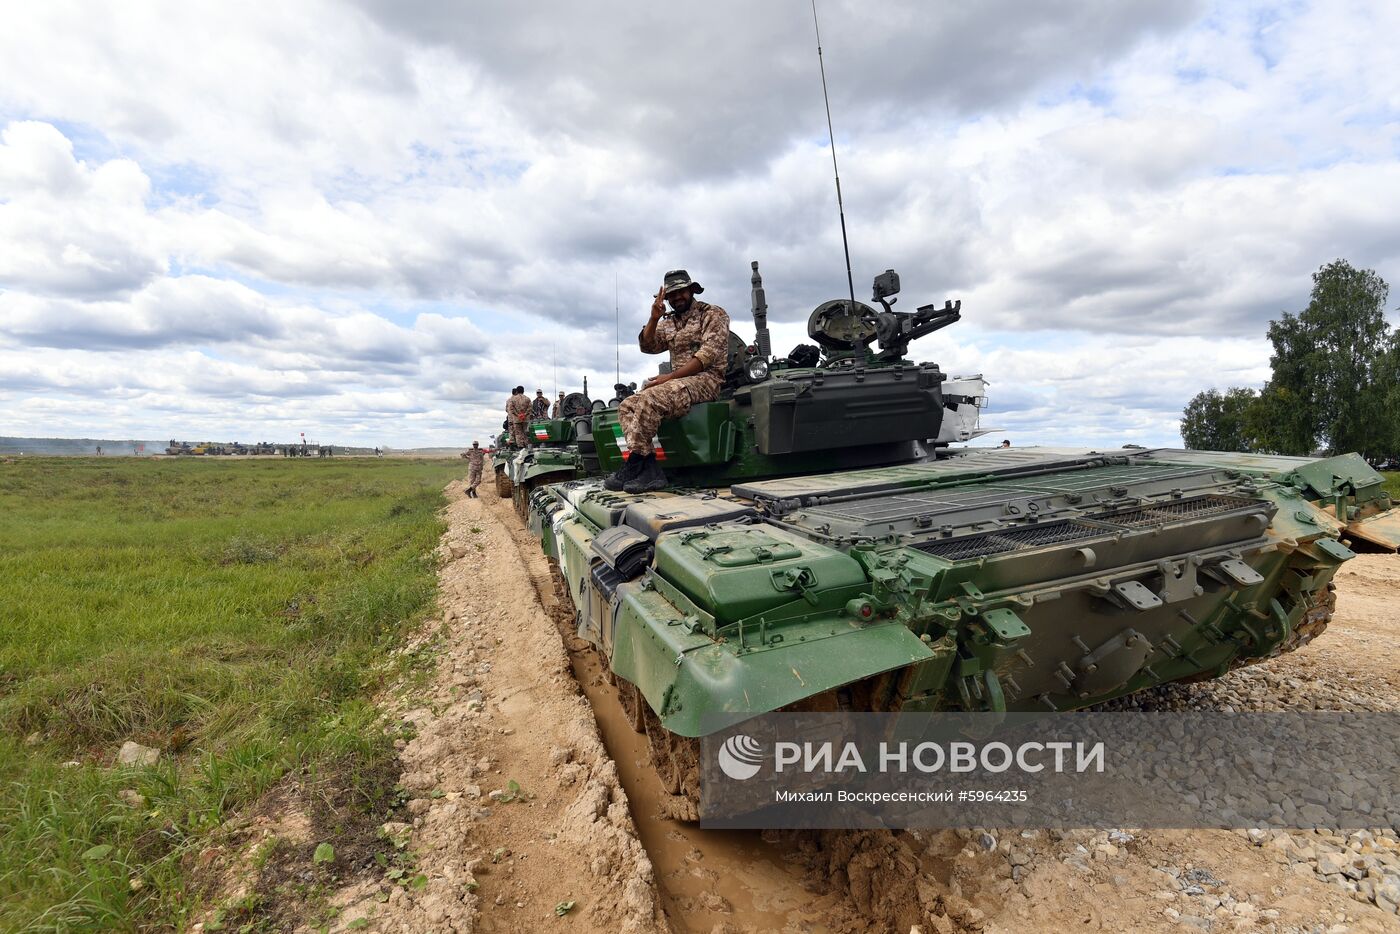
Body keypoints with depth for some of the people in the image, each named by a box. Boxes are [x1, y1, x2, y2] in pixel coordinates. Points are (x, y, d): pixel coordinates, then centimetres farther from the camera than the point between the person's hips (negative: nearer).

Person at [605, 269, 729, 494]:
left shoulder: (713, 314, 1)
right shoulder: (668, 322, 22)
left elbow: (709, 354, -13)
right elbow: (647, 346, 11)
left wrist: (670, 377, -20)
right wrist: (654, 318, -7)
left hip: (706, 380, -8)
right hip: (678, 382, 8)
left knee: (648, 400, -30)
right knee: (627, 406, -12)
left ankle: (634, 465, -20)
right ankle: (649, 469, -26)